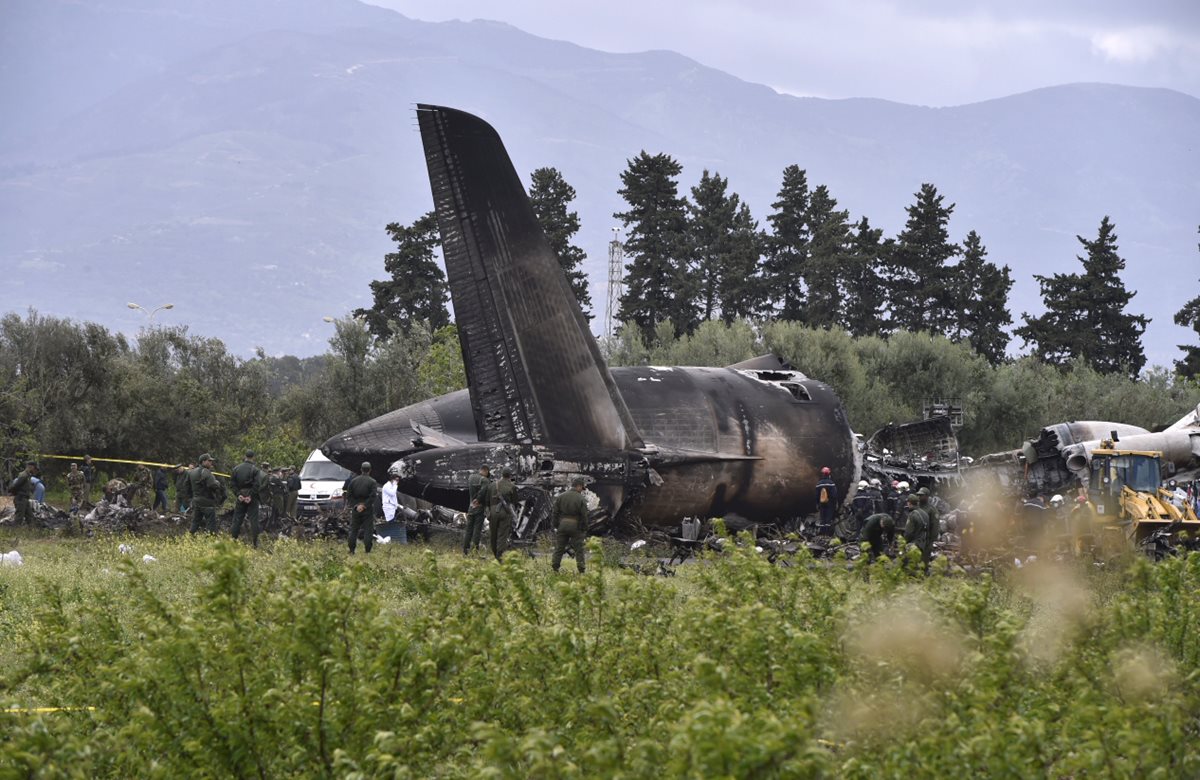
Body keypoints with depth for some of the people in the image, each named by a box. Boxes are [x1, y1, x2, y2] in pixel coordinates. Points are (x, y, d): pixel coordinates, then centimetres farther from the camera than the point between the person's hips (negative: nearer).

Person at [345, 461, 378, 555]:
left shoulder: (353, 481, 3)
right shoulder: (372, 482, -7)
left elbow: (349, 496, 0)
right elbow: (372, 497, -16)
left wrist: (355, 506, -4)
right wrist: (364, 506, -13)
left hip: (356, 510, 3)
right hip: (367, 511, -3)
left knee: (353, 530, 11)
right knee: (368, 531, 0)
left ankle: (351, 551, 11)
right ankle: (367, 551, -5)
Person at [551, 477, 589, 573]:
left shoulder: (560, 496, 2)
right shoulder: (580, 499, -8)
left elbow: (555, 513, 3)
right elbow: (584, 516, -7)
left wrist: (556, 526, 9)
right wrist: (584, 530, 1)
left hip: (562, 525, 3)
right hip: (575, 526, -3)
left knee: (559, 548, 9)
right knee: (579, 549, 5)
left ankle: (554, 567, 7)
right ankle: (581, 570, 4)